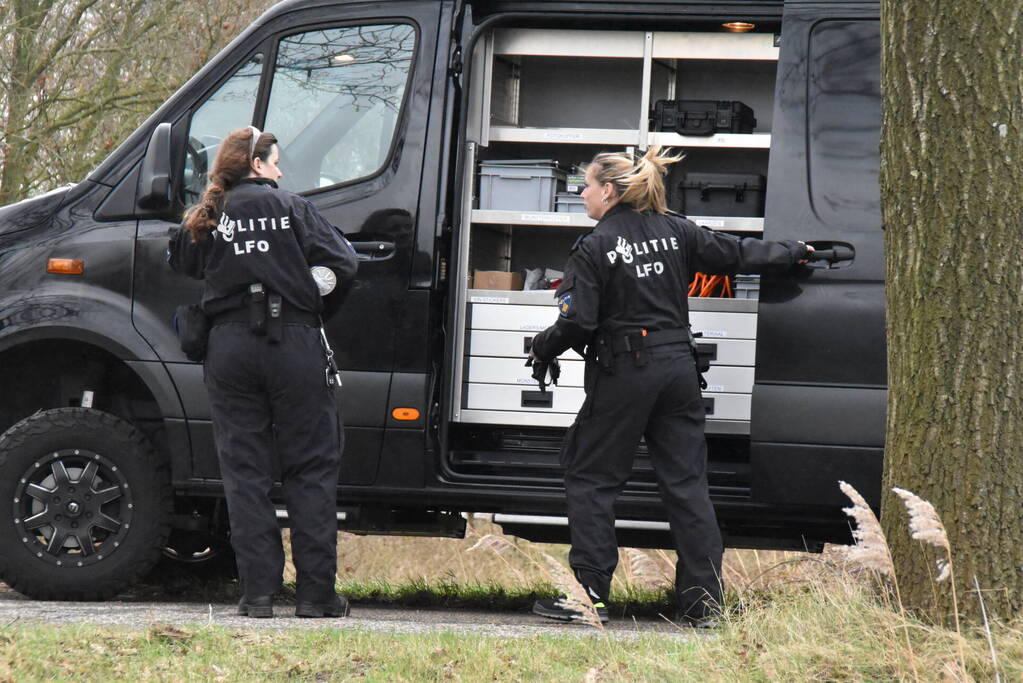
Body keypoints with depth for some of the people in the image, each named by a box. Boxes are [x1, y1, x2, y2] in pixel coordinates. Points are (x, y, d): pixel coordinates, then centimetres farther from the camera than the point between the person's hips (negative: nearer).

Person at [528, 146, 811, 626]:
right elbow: (738, 254, 17)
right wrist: (793, 253, 33)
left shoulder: (595, 248, -10)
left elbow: (576, 322, -15)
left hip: (623, 375, -6)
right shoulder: (675, 233, 7)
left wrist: (541, 351, 4)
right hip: (677, 369, 6)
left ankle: (590, 595, -1)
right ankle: (703, 601, 5)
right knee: (686, 482, 7)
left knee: (590, 478, 4)